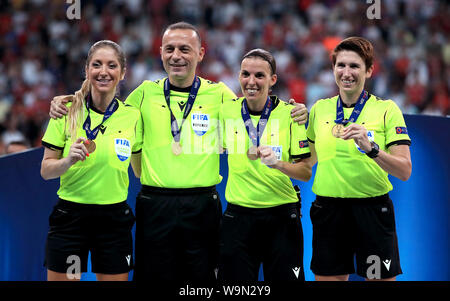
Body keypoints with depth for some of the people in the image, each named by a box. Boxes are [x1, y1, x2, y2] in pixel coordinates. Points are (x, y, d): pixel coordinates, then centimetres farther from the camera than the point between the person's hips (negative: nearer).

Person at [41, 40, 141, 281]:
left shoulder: (132, 116, 3)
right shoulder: (67, 112, -2)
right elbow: (45, 170, -1)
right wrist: (68, 161, -19)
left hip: (115, 219, 1)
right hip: (70, 214, -1)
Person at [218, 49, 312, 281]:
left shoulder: (289, 113, -4)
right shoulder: (227, 110, 1)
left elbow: (306, 172, -4)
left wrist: (278, 163, -22)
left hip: (282, 216, -1)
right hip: (238, 216, 1)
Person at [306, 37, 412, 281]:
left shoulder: (386, 109, -2)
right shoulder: (319, 109, 8)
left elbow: (405, 171, -11)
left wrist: (370, 147, -26)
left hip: (372, 208, -3)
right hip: (328, 209, 3)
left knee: (380, 277, -2)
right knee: (327, 276, 5)